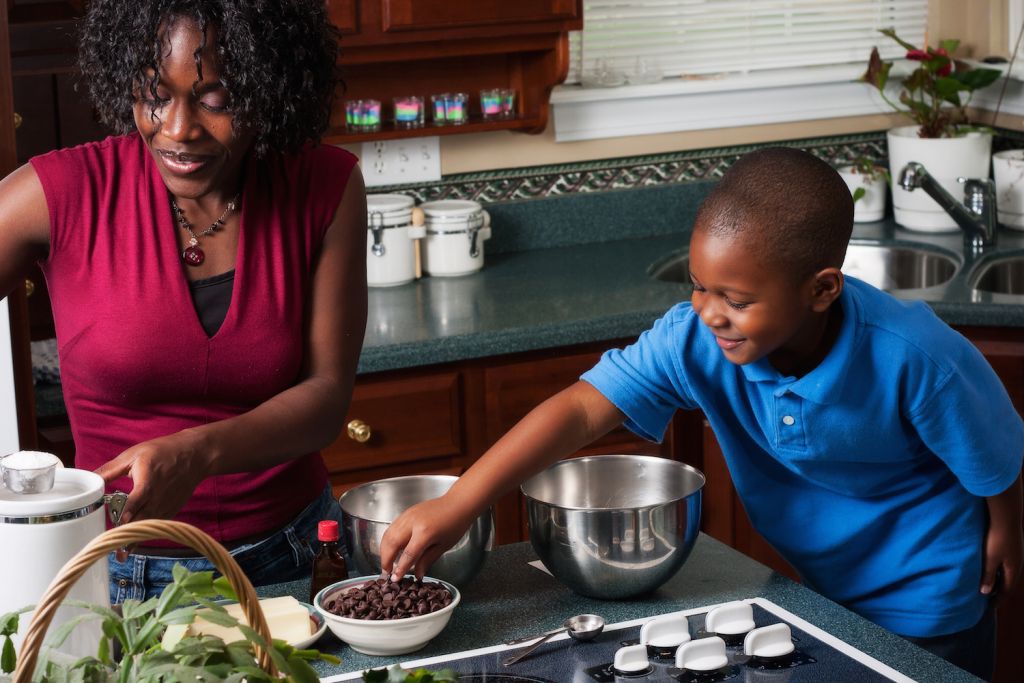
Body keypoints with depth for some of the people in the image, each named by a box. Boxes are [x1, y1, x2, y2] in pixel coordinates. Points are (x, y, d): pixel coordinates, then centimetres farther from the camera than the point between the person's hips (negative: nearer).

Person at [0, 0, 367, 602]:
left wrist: (198, 455, -28)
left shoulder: (326, 188, -8)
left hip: (289, 560, 2)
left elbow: (327, 396, -10)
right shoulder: (63, 194, -14)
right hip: (123, 573, -2)